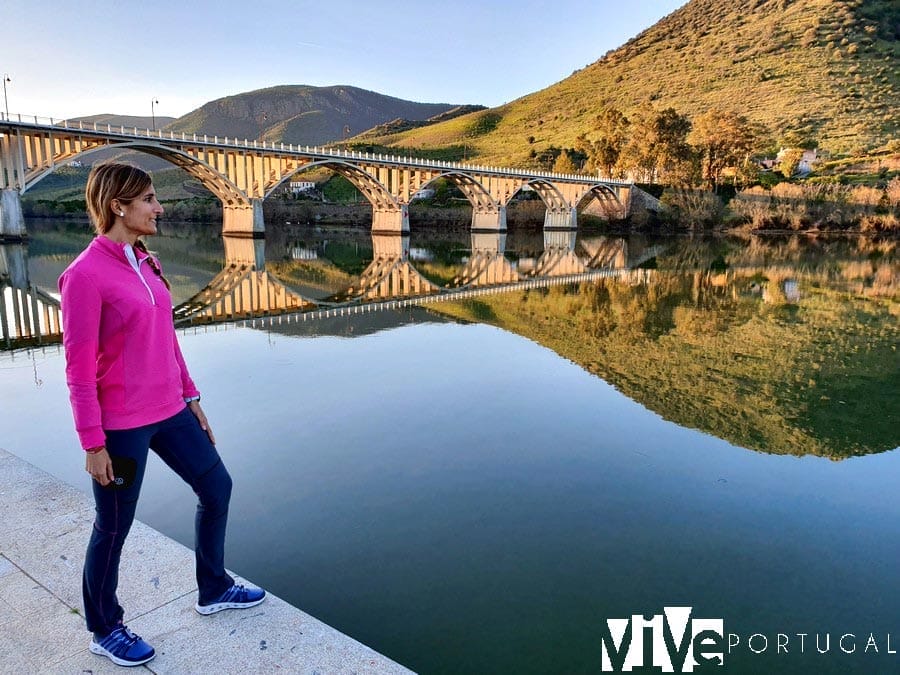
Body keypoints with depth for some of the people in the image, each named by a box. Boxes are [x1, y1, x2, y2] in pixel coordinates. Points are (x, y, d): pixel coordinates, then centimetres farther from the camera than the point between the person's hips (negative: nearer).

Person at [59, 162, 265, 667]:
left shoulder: (145, 263, 7)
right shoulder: (86, 274, -17)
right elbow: (79, 368, -15)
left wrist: (191, 398, 15)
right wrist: (93, 444, -14)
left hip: (169, 412, 8)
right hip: (122, 425, -8)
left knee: (217, 487, 16)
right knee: (114, 528, 10)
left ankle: (214, 589, 37)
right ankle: (105, 630, 35)